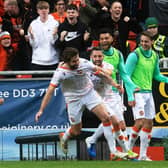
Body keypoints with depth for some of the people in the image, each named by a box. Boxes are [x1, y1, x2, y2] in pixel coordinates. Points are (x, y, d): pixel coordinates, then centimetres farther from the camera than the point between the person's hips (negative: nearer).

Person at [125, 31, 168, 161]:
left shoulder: (154, 56, 9)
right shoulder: (135, 55, -12)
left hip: (148, 93, 7)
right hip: (137, 93, -7)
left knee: (149, 124, 6)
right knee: (140, 122, -15)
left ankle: (143, 155, 13)